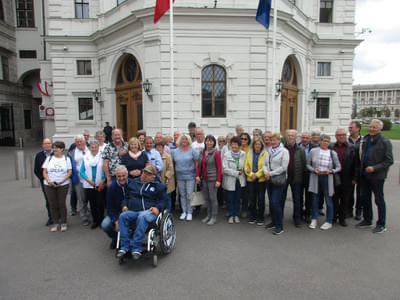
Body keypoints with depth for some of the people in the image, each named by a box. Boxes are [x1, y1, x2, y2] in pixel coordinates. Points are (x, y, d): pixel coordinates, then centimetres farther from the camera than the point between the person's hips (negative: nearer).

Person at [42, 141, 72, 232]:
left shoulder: (66, 159, 4)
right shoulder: (49, 158, 8)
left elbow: (70, 172, -2)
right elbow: (44, 172, 5)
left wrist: (62, 181, -15)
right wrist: (49, 181, -12)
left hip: (63, 185, -2)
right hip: (49, 185, 2)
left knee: (62, 203, -1)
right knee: (52, 204, 4)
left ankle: (63, 223, 12)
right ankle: (55, 223, 16)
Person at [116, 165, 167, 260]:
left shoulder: (158, 186, 14)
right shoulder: (132, 183, 23)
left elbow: (163, 200, 13)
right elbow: (126, 197, 28)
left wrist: (157, 207, -6)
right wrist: (124, 205, 8)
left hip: (149, 211, -3)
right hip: (132, 211, 3)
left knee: (142, 217, -39)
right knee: (122, 216, -30)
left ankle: (136, 248, -36)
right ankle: (124, 246, -27)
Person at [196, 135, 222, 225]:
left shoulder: (216, 153, -8)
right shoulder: (201, 152, 8)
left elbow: (219, 167, -10)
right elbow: (198, 165, 12)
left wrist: (218, 180, -14)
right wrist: (197, 175, 0)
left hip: (212, 179, -6)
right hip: (203, 179, 6)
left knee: (213, 198, 0)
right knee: (206, 198, 14)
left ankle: (214, 217, 12)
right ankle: (208, 215, 28)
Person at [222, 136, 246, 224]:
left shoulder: (243, 154, -2)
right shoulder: (226, 155, -10)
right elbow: (224, 169, -15)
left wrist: (242, 170, -11)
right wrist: (237, 173, -16)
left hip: (240, 180, 2)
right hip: (229, 180, -2)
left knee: (237, 199, 12)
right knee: (230, 199, 7)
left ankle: (236, 215, 28)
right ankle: (230, 215, 23)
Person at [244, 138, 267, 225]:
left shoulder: (265, 154, -5)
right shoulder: (249, 153, 7)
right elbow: (246, 166, 3)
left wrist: (256, 175, -15)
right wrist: (251, 174, -12)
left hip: (261, 179, -3)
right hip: (250, 179, 3)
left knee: (261, 199, 3)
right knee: (252, 198, 9)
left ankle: (260, 218, 16)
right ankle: (252, 216, 22)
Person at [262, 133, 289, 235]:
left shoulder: (284, 151, -6)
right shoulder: (270, 151, 11)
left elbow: (283, 167, -14)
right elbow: (264, 164, 11)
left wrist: (270, 173, -13)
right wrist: (266, 172, -8)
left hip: (279, 180, -6)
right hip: (269, 180, 6)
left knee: (275, 202, -10)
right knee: (271, 202, 12)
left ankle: (280, 226, 2)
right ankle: (274, 222, 27)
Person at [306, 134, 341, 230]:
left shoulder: (333, 153, 2)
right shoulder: (313, 151, 0)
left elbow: (338, 167, 7)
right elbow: (308, 164, 6)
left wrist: (331, 171, -11)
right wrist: (313, 169, -12)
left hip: (327, 178, 0)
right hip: (315, 178, 0)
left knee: (328, 200, 3)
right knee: (315, 199, 10)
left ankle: (329, 222, 18)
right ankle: (314, 220, 24)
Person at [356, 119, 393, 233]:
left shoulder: (385, 142, -10)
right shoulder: (365, 140, 7)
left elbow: (389, 161, -12)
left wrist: (374, 168, -21)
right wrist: (359, 172, 9)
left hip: (377, 176, -6)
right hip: (364, 175, 6)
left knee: (379, 200, 5)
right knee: (365, 198, 15)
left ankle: (381, 225, 18)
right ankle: (367, 220, 31)